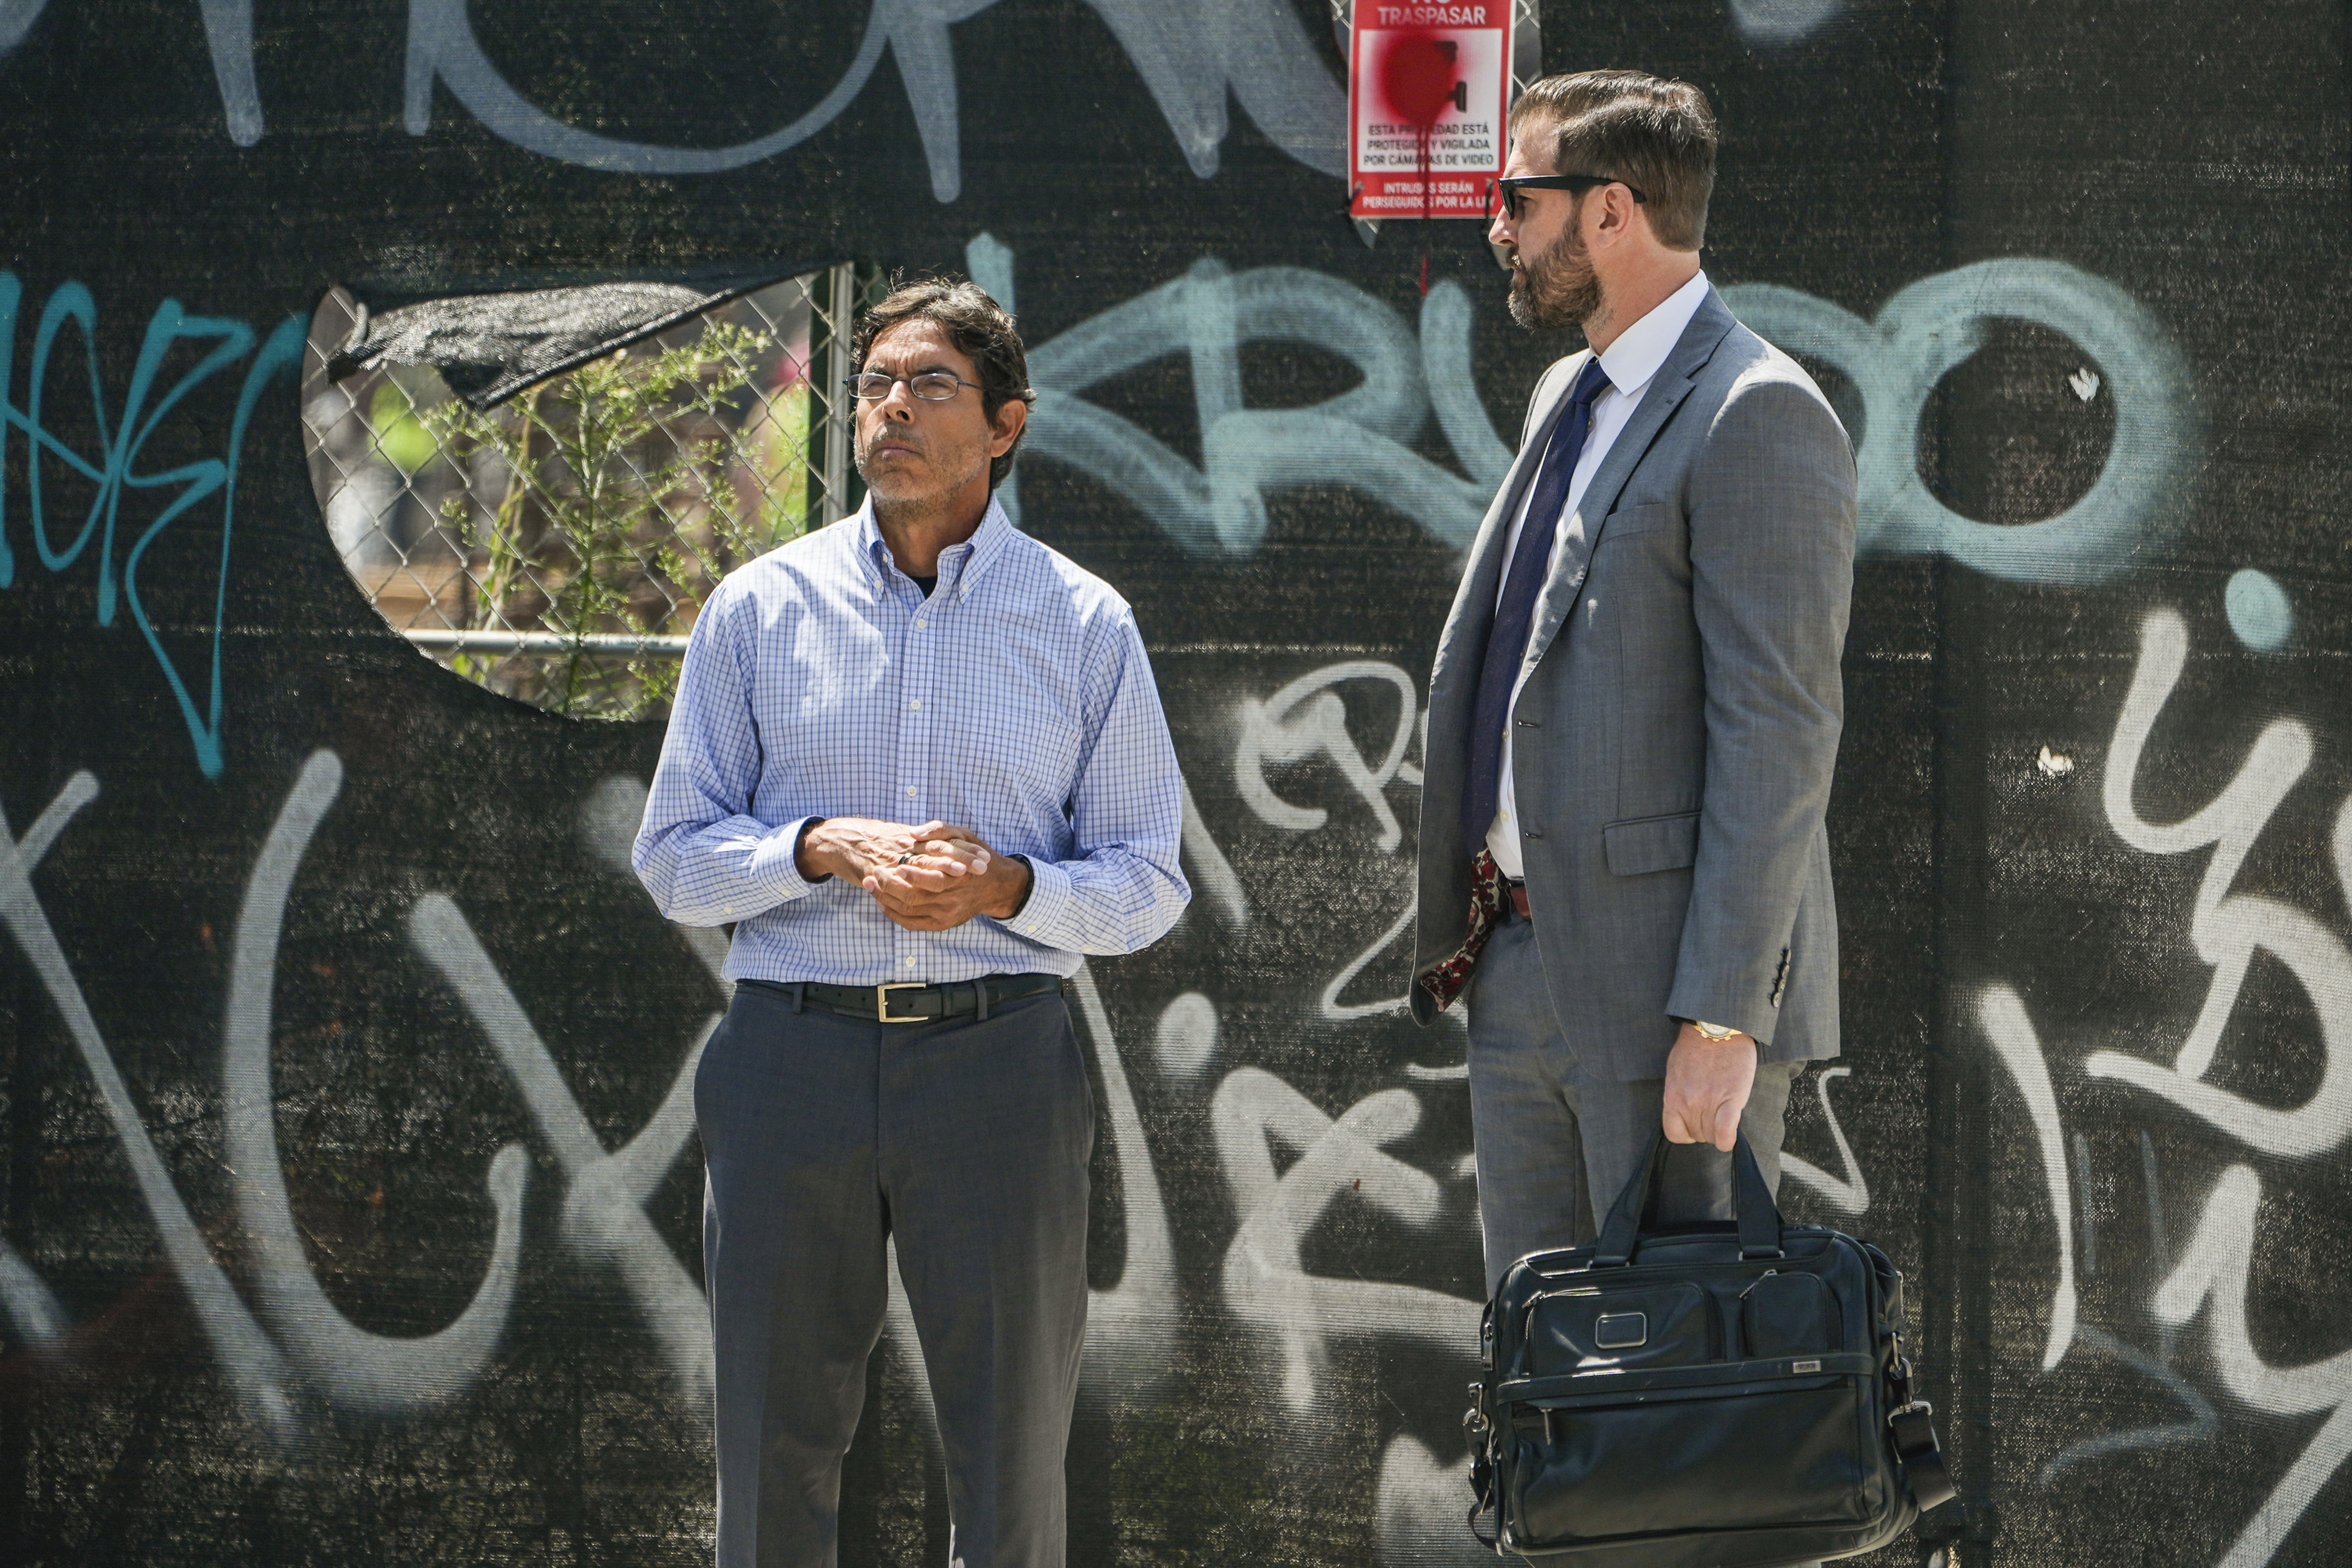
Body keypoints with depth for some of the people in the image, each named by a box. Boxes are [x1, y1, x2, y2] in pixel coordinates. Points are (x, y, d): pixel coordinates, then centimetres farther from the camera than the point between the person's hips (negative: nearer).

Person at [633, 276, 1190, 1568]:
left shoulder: (1085, 626, 6)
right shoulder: (759, 610, 7)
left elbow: (1147, 885, 7)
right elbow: (674, 857, 7)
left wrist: (1010, 886, -13)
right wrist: (822, 849, -13)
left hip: (996, 1060, 0)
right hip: (793, 1057, 0)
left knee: (1012, 1457, 3)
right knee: (775, 1454, 3)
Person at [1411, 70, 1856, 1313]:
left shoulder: (1757, 417, -13)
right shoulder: (1568, 397, 17)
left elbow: (1780, 733, -18)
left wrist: (1721, 1020, -21)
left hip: (1672, 977, -9)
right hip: (1524, 965, 9)